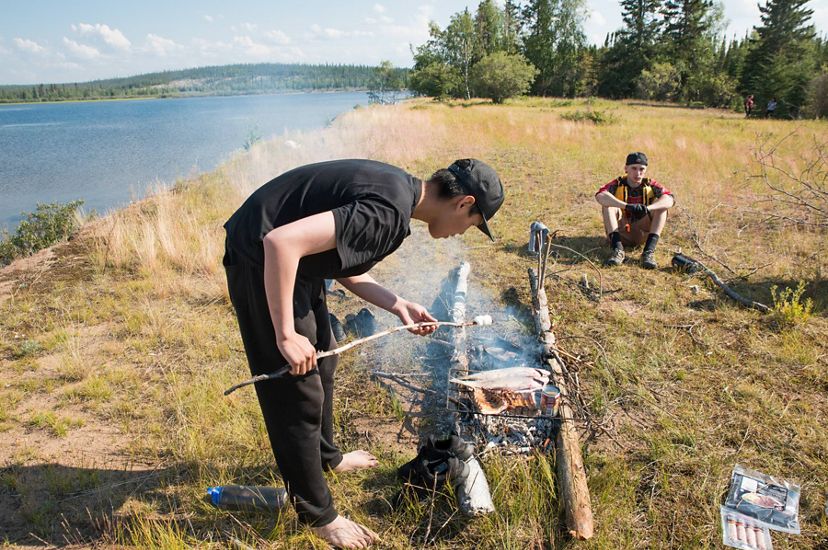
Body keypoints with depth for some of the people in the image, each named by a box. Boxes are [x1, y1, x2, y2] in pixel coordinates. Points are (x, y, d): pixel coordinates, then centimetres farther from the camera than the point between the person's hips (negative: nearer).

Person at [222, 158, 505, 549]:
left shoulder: (397, 189, 3)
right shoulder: (389, 212, -27)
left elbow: (343, 264, 12)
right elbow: (281, 241, -35)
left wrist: (397, 305, 7)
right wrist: (286, 335, -28)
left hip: (292, 261, 10)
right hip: (262, 262, -10)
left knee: (322, 361, 24)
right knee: (298, 394, 1)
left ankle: (326, 455, 47)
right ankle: (317, 514, 21)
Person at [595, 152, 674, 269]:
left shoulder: (650, 185, -3)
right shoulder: (617, 184, -8)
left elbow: (669, 199, -22)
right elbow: (600, 196, -31)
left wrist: (647, 208, -41)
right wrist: (627, 206, -45)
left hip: (641, 235, 1)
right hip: (619, 233, -1)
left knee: (661, 207, -18)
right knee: (608, 205, -23)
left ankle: (649, 251, -28)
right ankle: (617, 249, -33)